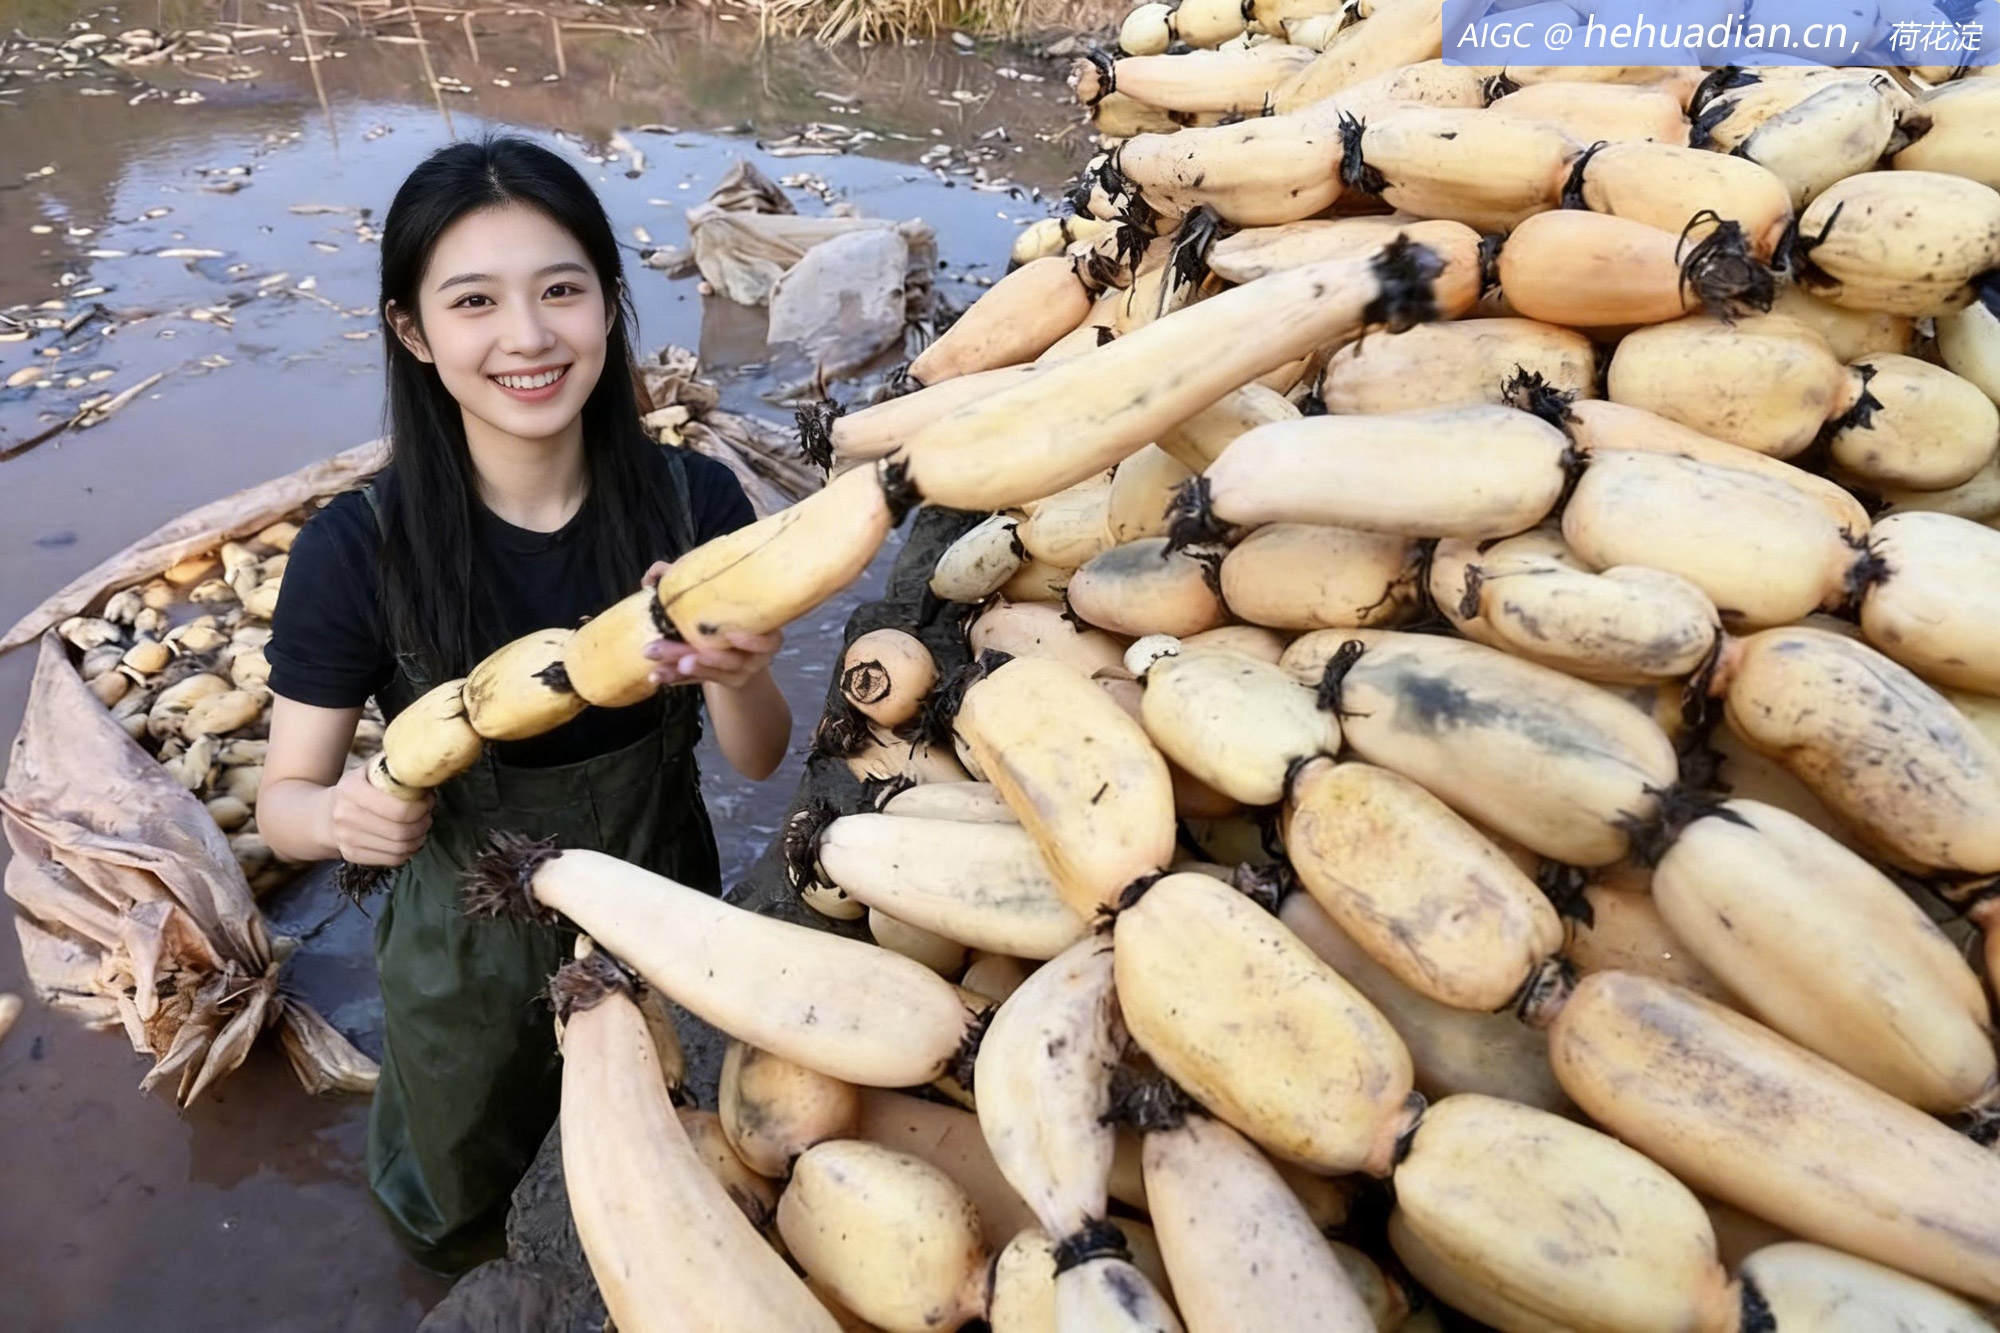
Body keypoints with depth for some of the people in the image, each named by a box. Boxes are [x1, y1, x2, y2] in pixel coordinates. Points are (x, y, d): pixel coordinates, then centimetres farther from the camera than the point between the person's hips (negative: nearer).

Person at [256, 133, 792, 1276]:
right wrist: (346, 815, -36)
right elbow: (286, 800, -12)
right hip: (470, 956, -1)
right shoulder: (358, 551, -24)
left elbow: (758, 760, -13)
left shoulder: (695, 501, -21)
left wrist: (739, 677, -36)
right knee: (468, 1221, 29)